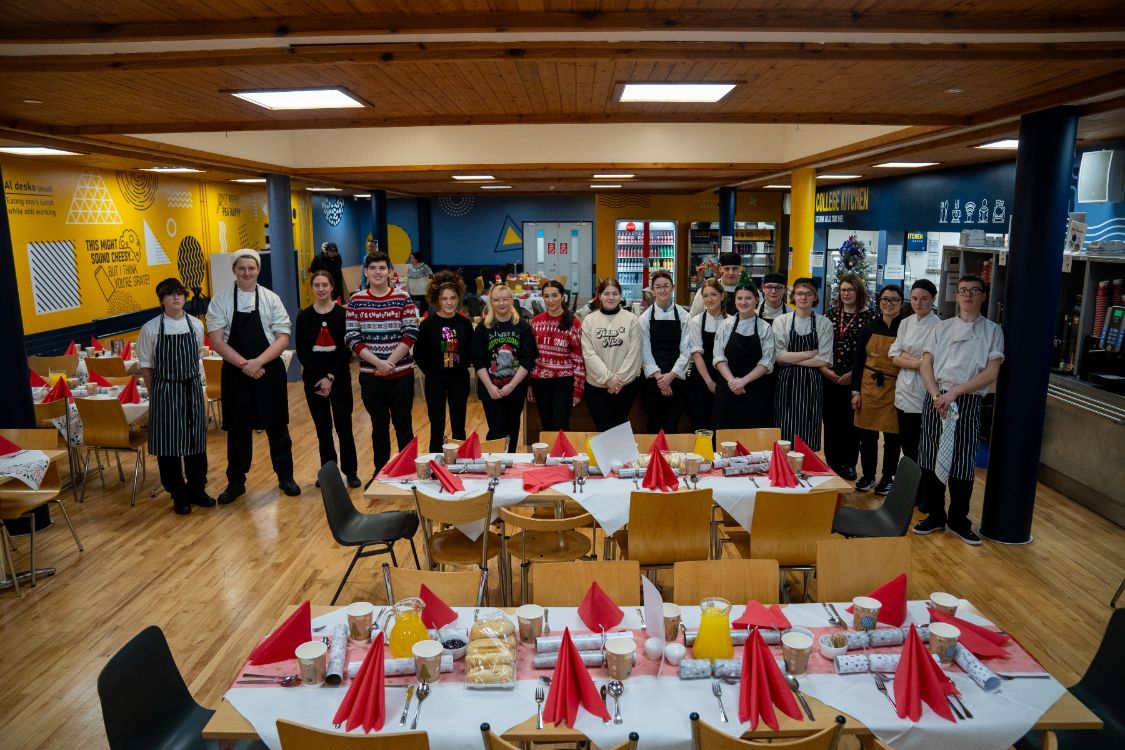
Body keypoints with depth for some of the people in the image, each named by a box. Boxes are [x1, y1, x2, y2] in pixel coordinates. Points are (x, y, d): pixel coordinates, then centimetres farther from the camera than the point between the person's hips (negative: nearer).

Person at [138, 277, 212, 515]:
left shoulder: (196, 325, 1)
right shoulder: (150, 329, -7)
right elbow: (147, 368, -1)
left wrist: (199, 391, 10)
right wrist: (156, 395, 0)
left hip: (192, 389, 3)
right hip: (165, 391, -3)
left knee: (196, 440, 10)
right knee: (168, 443, 4)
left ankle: (197, 489, 26)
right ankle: (178, 495, 19)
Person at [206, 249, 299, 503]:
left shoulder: (271, 299, 0)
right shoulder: (221, 301, 0)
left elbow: (283, 338, -5)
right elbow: (216, 341, -5)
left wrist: (258, 362, -16)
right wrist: (243, 364, -15)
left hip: (269, 371, 0)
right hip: (235, 373, 0)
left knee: (276, 425, 9)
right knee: (237, 429, 9)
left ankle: (285, 476, 24)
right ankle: (236, 482, 23)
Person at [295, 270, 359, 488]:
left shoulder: (342, 314, -3)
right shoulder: (303, 316, 2)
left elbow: (346, 350, -6)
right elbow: (301, 351, -1)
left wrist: (330, 377, -13)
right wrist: (319, 378, -11)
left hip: (339, 377, -2)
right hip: (313, 379, 2)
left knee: (344, 426, 0)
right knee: (322, 428, 9)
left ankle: (351, 471, 10)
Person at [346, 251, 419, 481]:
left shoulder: (403, 299, -2)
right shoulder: (356, 301, 1)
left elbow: (411, 334, -8)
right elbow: (352, 338, -5)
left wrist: (390, 362, -15)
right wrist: (378, 362, -15)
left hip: (401, 374, -1)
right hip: (370, 375, 1)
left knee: (403, 425, 7)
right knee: (379, 425, 13)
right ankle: (380, 471, 26)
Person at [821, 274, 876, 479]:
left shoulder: (869, 316, -3)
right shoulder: (830, 314, 7)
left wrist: (853, 374, -11)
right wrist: (824, 369, -5)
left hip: (855, 379, -2)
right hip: (829, 377, 3)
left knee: (851, 422, 5)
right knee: (831, 421, 7)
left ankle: (848, 464, 18)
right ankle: (831, 463, 18)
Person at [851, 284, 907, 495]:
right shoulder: (869, 328, 3)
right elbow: (858, 361, 5)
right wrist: (856, 391, 1)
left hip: (894, 389, -2)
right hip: (868, 387, 2)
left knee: (892, 436, 7)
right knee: (867, 435, 9)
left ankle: (887, 477, 23)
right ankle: (867, 475, 25)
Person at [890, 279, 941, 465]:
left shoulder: (939, 326, -10)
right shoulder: (905, 323, 8)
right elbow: (895, 357, 4)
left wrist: (906, 357, -10)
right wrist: (916, 362, -11)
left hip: (926, 391, -5)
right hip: (905, 389, 6)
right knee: (906, 443, 12)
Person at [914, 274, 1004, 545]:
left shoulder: (992, 331, 3)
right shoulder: (943, 328, 10)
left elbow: (991, 373, -6)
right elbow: (926, 365, 5)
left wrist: (954, 392, -14)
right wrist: (936, 395, -11)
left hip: (968, 402, -2)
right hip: (935, 400, 2)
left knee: (962, 464, 0)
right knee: (931, 460, 6)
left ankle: (959, 521, 17)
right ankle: (935, 516, 20)